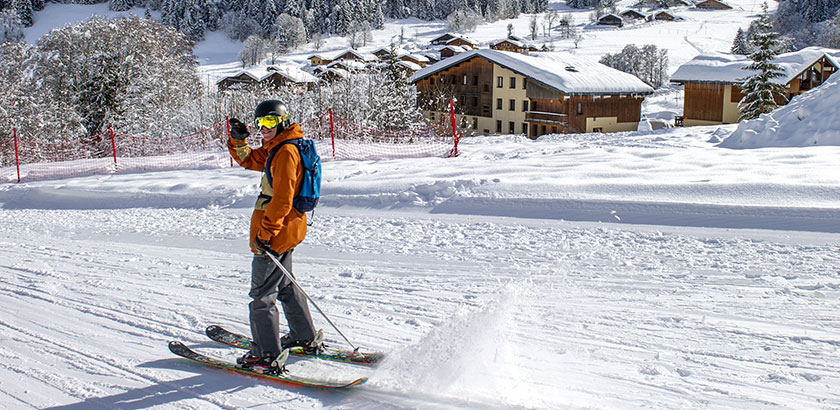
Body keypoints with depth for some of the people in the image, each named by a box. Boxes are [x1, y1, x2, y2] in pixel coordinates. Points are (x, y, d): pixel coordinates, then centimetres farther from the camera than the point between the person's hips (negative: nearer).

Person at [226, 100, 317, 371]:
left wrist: (265, 232, -25)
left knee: (262, 293, -5)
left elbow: (282, 198, -25)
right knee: (284, 285, 24)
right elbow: (248, 159, 28)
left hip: (276, 232, -11)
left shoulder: (286, 151, -18)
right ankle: (304, 337, 36)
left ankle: (267, 355, 0)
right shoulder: (274, 149, 14)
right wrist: (238, 139, 8)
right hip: (286, 230, 11)